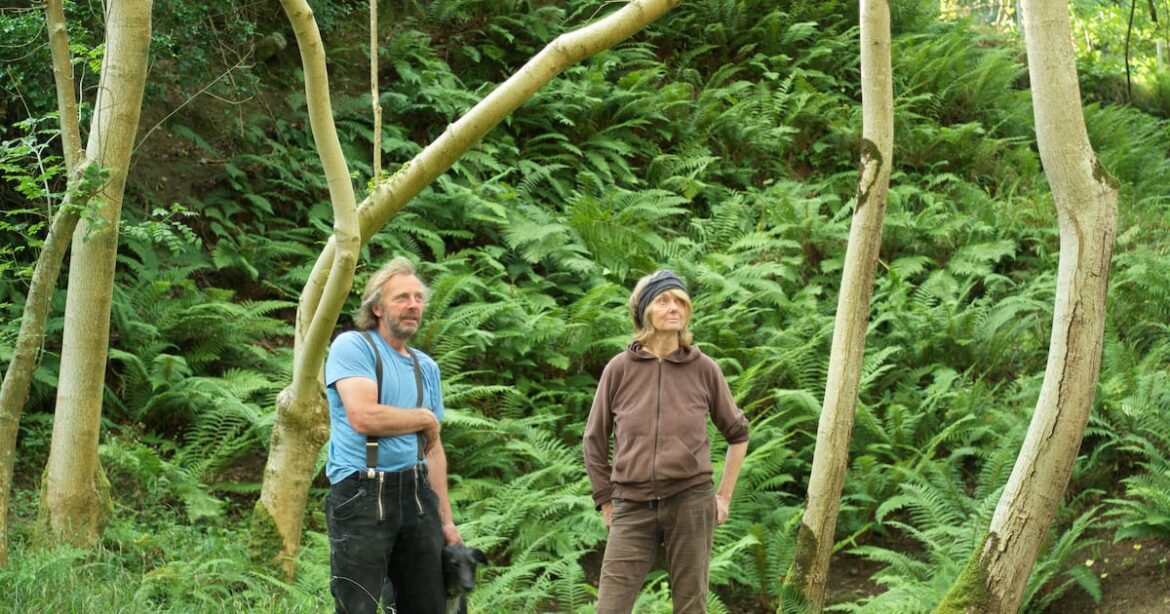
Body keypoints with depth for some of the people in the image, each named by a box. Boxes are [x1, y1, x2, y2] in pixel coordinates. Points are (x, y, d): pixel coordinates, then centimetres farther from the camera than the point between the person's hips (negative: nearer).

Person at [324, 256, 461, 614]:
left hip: (416, 494, 7)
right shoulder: (352, 346, -5)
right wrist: (425, 419, -3)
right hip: (361, 496, -7)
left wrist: (446, 519, 13)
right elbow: (364, 418, -20)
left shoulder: (426, 367, 17)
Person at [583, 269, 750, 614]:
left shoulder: (704, 369, 3)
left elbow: (737, 434, 15)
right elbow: (595, 440, 10)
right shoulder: (620, 369, 1)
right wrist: (607, 504, 8)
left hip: (690, 504, 0)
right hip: (633, 508, 0)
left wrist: (724, 497, 12)